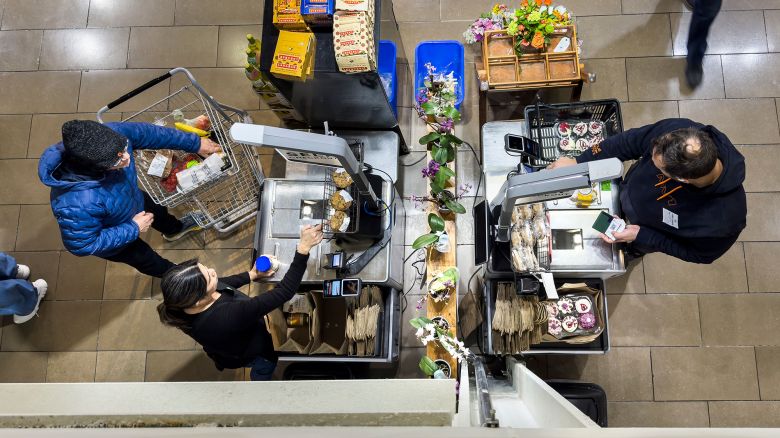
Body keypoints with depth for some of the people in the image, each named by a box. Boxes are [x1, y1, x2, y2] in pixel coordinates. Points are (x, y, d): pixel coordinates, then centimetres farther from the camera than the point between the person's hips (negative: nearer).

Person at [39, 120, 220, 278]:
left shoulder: (114, 133, -38)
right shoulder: (77, 204, -50)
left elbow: (150, 133, -19)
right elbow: (82, 245, -32)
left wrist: (195, 143, -12)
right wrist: (133, 229, -27)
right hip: (112, 238, -4)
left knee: (158, 212, 34)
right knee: (144, 257, 26)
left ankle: (174, 229, 71)